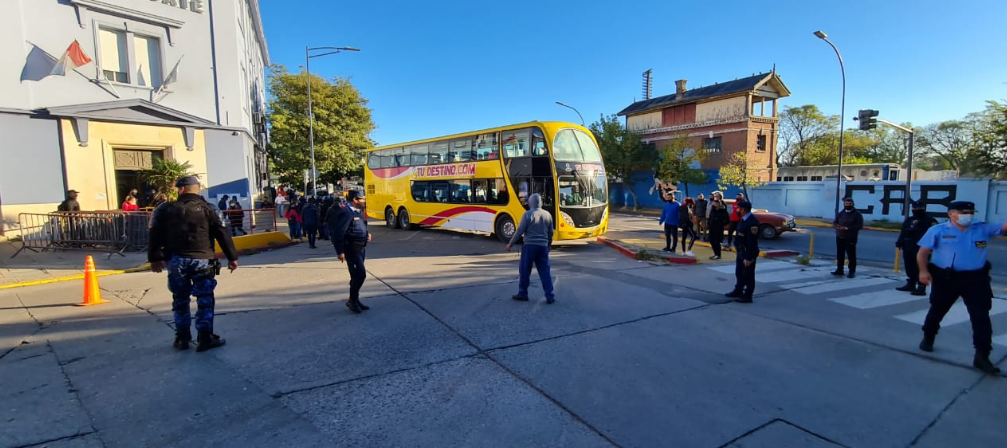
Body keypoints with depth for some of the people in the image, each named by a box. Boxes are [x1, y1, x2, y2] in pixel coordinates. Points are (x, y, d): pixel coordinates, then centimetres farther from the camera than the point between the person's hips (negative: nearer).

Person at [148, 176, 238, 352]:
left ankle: (182, 338, 20)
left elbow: (156, 235, 8)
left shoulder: (167, 209, 6)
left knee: (180, 300, 14)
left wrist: (155, 258, 17)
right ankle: (205, 338, 2)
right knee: (205, 299, 3)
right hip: (202, 260, -2)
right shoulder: (206, 208, 0)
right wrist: (232, 257, 0)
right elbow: (222, 234, -4)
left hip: (176, 260, 3)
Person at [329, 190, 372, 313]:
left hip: (361, 248, 10)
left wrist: (367, 234, 7)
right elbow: (339, 233, -22)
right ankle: (352, 300, 5)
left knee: (357, 275, 15)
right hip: (352, 249, -9)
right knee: (360, 274, -11)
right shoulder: (346, 213, -18)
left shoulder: (359, 212, 12)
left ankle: (355, 300, 26)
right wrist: (340, 251, -22)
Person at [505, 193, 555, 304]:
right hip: (543, 246, 4)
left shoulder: (528, 214, -9)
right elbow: (550, 233, 13)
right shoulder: (547, 214, 6)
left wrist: (510, 244, 0)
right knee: (545, 271, 7)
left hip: (529, 246, -4)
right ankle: (550, 296, 6)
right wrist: (548, 245, 29)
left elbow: (520, 231, -9)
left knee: (524, 270, 8)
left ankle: (523, 294, 15)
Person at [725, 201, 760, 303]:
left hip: (748, 254, -10)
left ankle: (747, 296, 12)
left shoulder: (752, 222, -22)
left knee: (748, 275, 2)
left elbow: (752, 242, -24)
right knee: (739, 273, 20)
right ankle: (738, 291, 34)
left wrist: (749, 258, -24)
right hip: (741, 252, 10)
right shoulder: (743, 220, 10)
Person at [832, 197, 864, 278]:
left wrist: (846, 228, -21)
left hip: (850, 238, -5)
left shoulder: (857, 214, -4)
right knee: (840, 254, 10)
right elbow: (834, 222, 13)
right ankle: (839, 270, 19)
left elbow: (859, 226, -12)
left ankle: (852, 272, 4)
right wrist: (836, 225, -12)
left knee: (851, 255, -3)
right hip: (839, 237, 5)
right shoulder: (841, 213, 12)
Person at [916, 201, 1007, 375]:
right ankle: (928, 338, 36)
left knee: (981, 317, 0)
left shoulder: (983, 229, 7)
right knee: (937, 311, 15)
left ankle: (982, 356, 7)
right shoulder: (938, 230, -3)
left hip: (976, 279, 2)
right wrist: (923, 271, -19)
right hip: (946, 278, -2)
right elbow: (923, 252, -7)